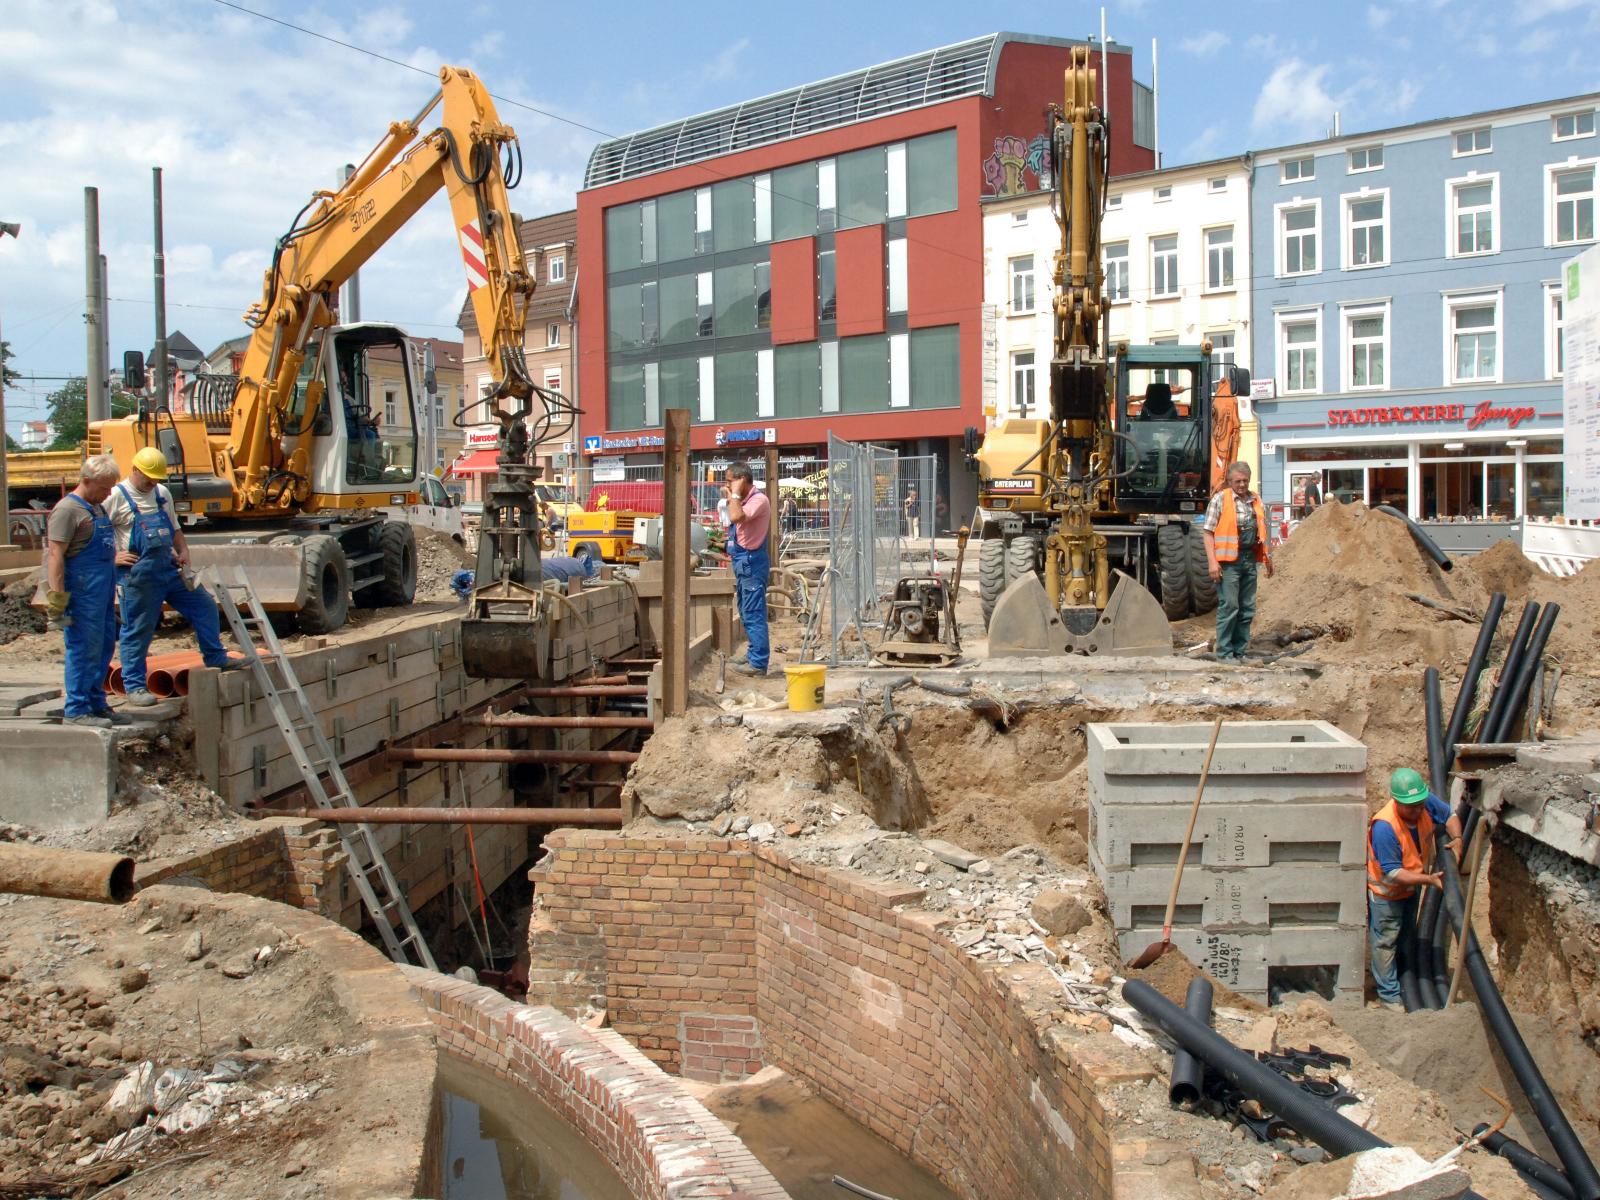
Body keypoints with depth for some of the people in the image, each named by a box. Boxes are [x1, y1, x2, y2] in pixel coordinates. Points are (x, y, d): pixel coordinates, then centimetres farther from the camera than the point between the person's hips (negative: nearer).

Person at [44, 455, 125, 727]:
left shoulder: (97, 508, 17)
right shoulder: (67, 510, -12)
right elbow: (55, 555, -17)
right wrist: (56, 598, -22)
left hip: (104, 590, 9)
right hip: (82, 590, -9)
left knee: (104, 648, 13)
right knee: (84, 650, -6)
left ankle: (97, 704, 22)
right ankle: (76, 711, 1)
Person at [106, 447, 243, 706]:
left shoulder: (162, 494, 14)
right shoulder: (116, 497, -8)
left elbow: (174, 529, 24)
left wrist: (183, 551, 9)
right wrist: (113, 556, -15)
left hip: (169, 569, 7)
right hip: (139, 576, -7)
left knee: (204, 605, 8)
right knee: (138, 631, 0)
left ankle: (216, 658, 21)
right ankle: (134, 686, 9)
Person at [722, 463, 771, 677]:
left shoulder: (759, 500, -14)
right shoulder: (745, 501, 15)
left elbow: (736, 517, -30)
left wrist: (734, 495, -18)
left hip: (751, 562, -10)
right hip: (744, 563, 10)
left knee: (753, 614, -8)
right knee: (748, 613, 17)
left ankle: (758, 663, -5)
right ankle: (753, 656, 26)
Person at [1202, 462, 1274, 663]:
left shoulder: (1256, 501, 15)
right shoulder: (1220, 499, -3)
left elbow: (1261, 531, 24)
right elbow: (1208, 532, -7)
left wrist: (1268, 558, 23)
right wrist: (1212, 561, -15)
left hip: (1250, 560, 6)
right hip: (1229, 561, -6)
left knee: (1247, 608, 9)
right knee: (1229, 607, -7)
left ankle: (1239, 651, 17)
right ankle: (1224, 653, -1)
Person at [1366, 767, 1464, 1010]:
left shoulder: (1426, 803, -21)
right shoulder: (1384, 827, -40)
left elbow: (1449, 816, 1)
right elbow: (1392, 873, -34)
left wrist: (1456, 839, -17)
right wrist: (1428, 879, -39)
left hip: (1411, 887, 7)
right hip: (1385, 892, -7)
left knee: (1407, 939, 23)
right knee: (1386, 942, 3)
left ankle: (1404, 984, 42)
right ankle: (1389, 995, 15)